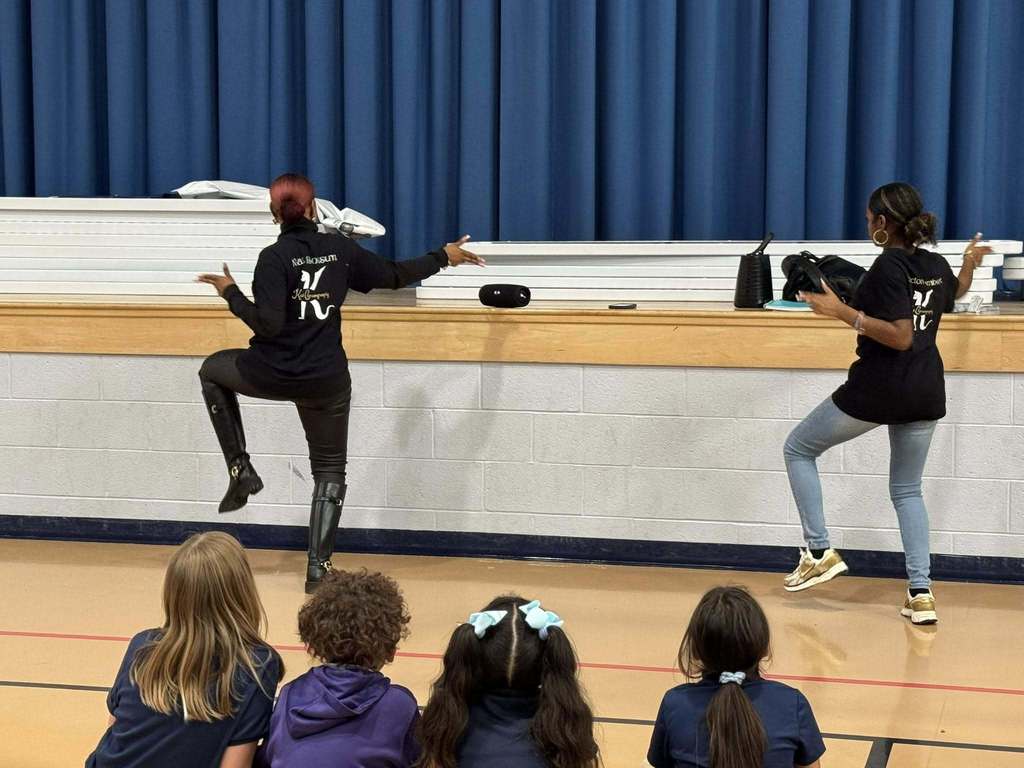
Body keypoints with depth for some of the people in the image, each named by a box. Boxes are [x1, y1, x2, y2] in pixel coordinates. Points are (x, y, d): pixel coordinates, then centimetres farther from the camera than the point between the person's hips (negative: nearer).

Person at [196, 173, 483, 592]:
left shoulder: (274, 257, -13)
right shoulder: (339, 248, -2)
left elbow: (268, 324, -20)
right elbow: (394, 275, 8)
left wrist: (230, 293, -7)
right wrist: (443, 256, 22)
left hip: (272, 375, -2)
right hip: (326, 380, 3)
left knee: (212, 370, 28)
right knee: (329, 471, 15)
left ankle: (241, 469, 20)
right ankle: (318, 566, 5)